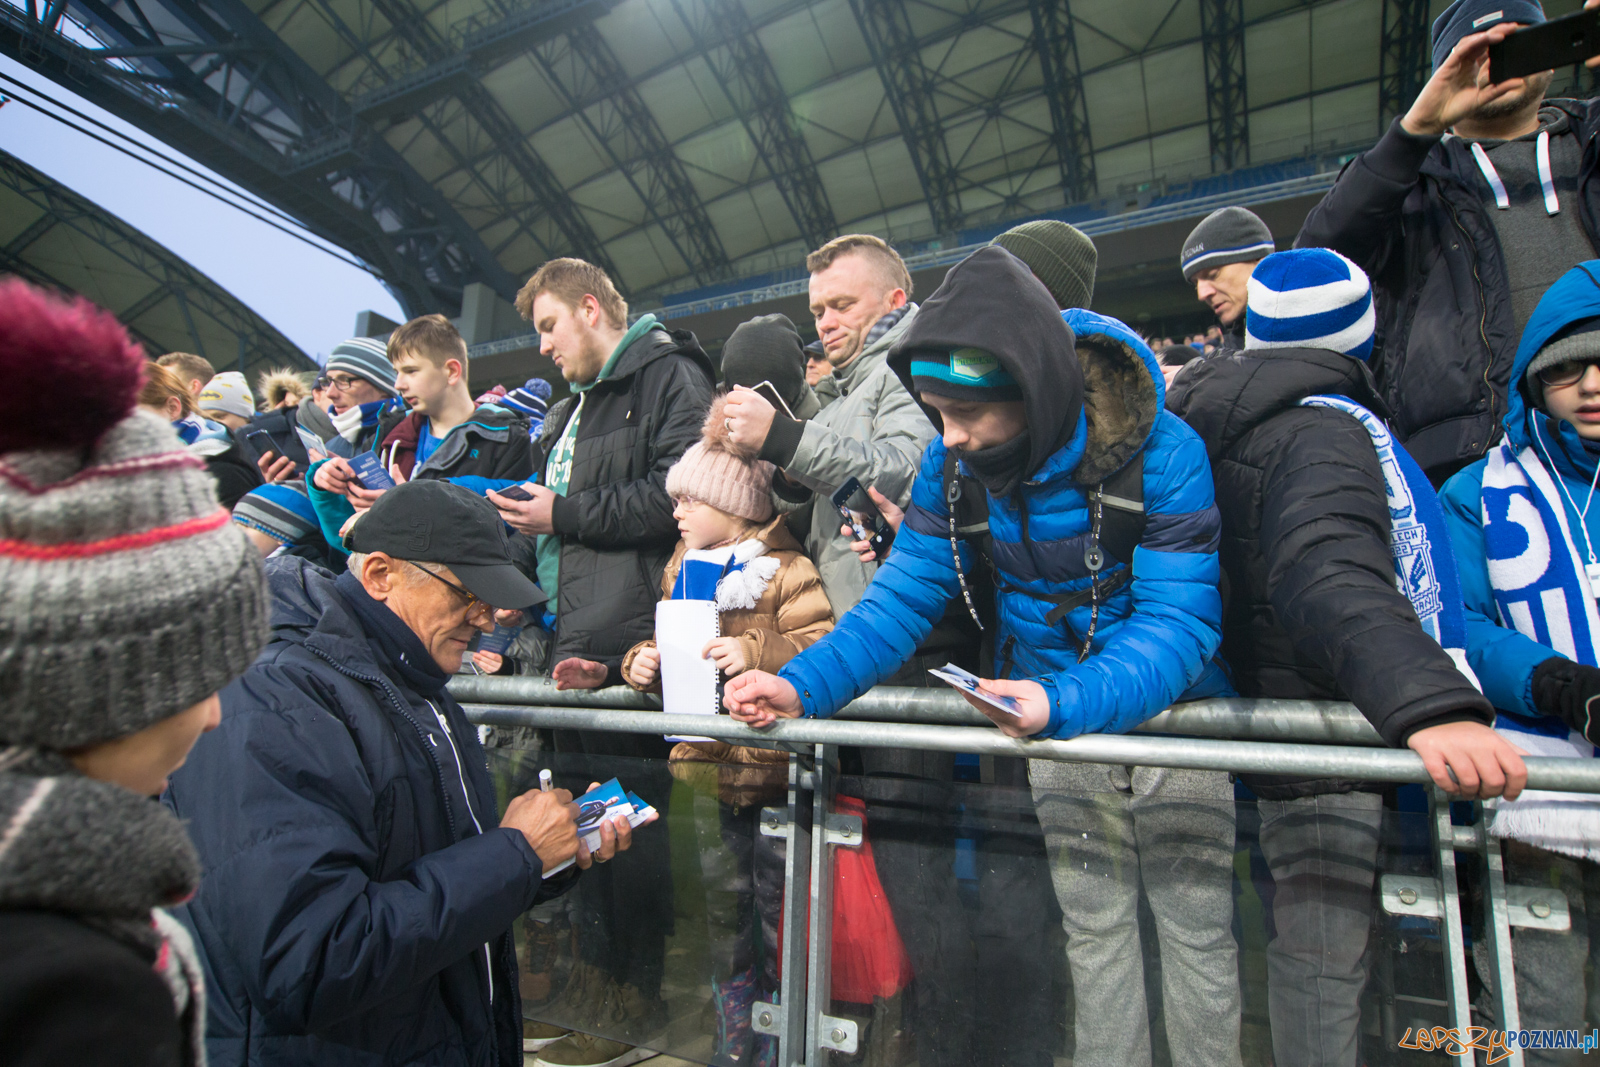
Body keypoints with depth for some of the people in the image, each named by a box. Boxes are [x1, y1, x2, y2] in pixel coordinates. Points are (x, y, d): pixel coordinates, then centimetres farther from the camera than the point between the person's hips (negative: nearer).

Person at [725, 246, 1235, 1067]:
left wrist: (1067, 702, -44)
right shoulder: (952, 463, -12)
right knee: (1092, 930, 14)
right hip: (1056, 720, 3)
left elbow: (1177, 624, -26)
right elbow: (905, 594, -12)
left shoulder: (1162, 453, -23)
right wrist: (802, 685, -27)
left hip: (1167, 712, -2)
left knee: (1196, 930, 9)